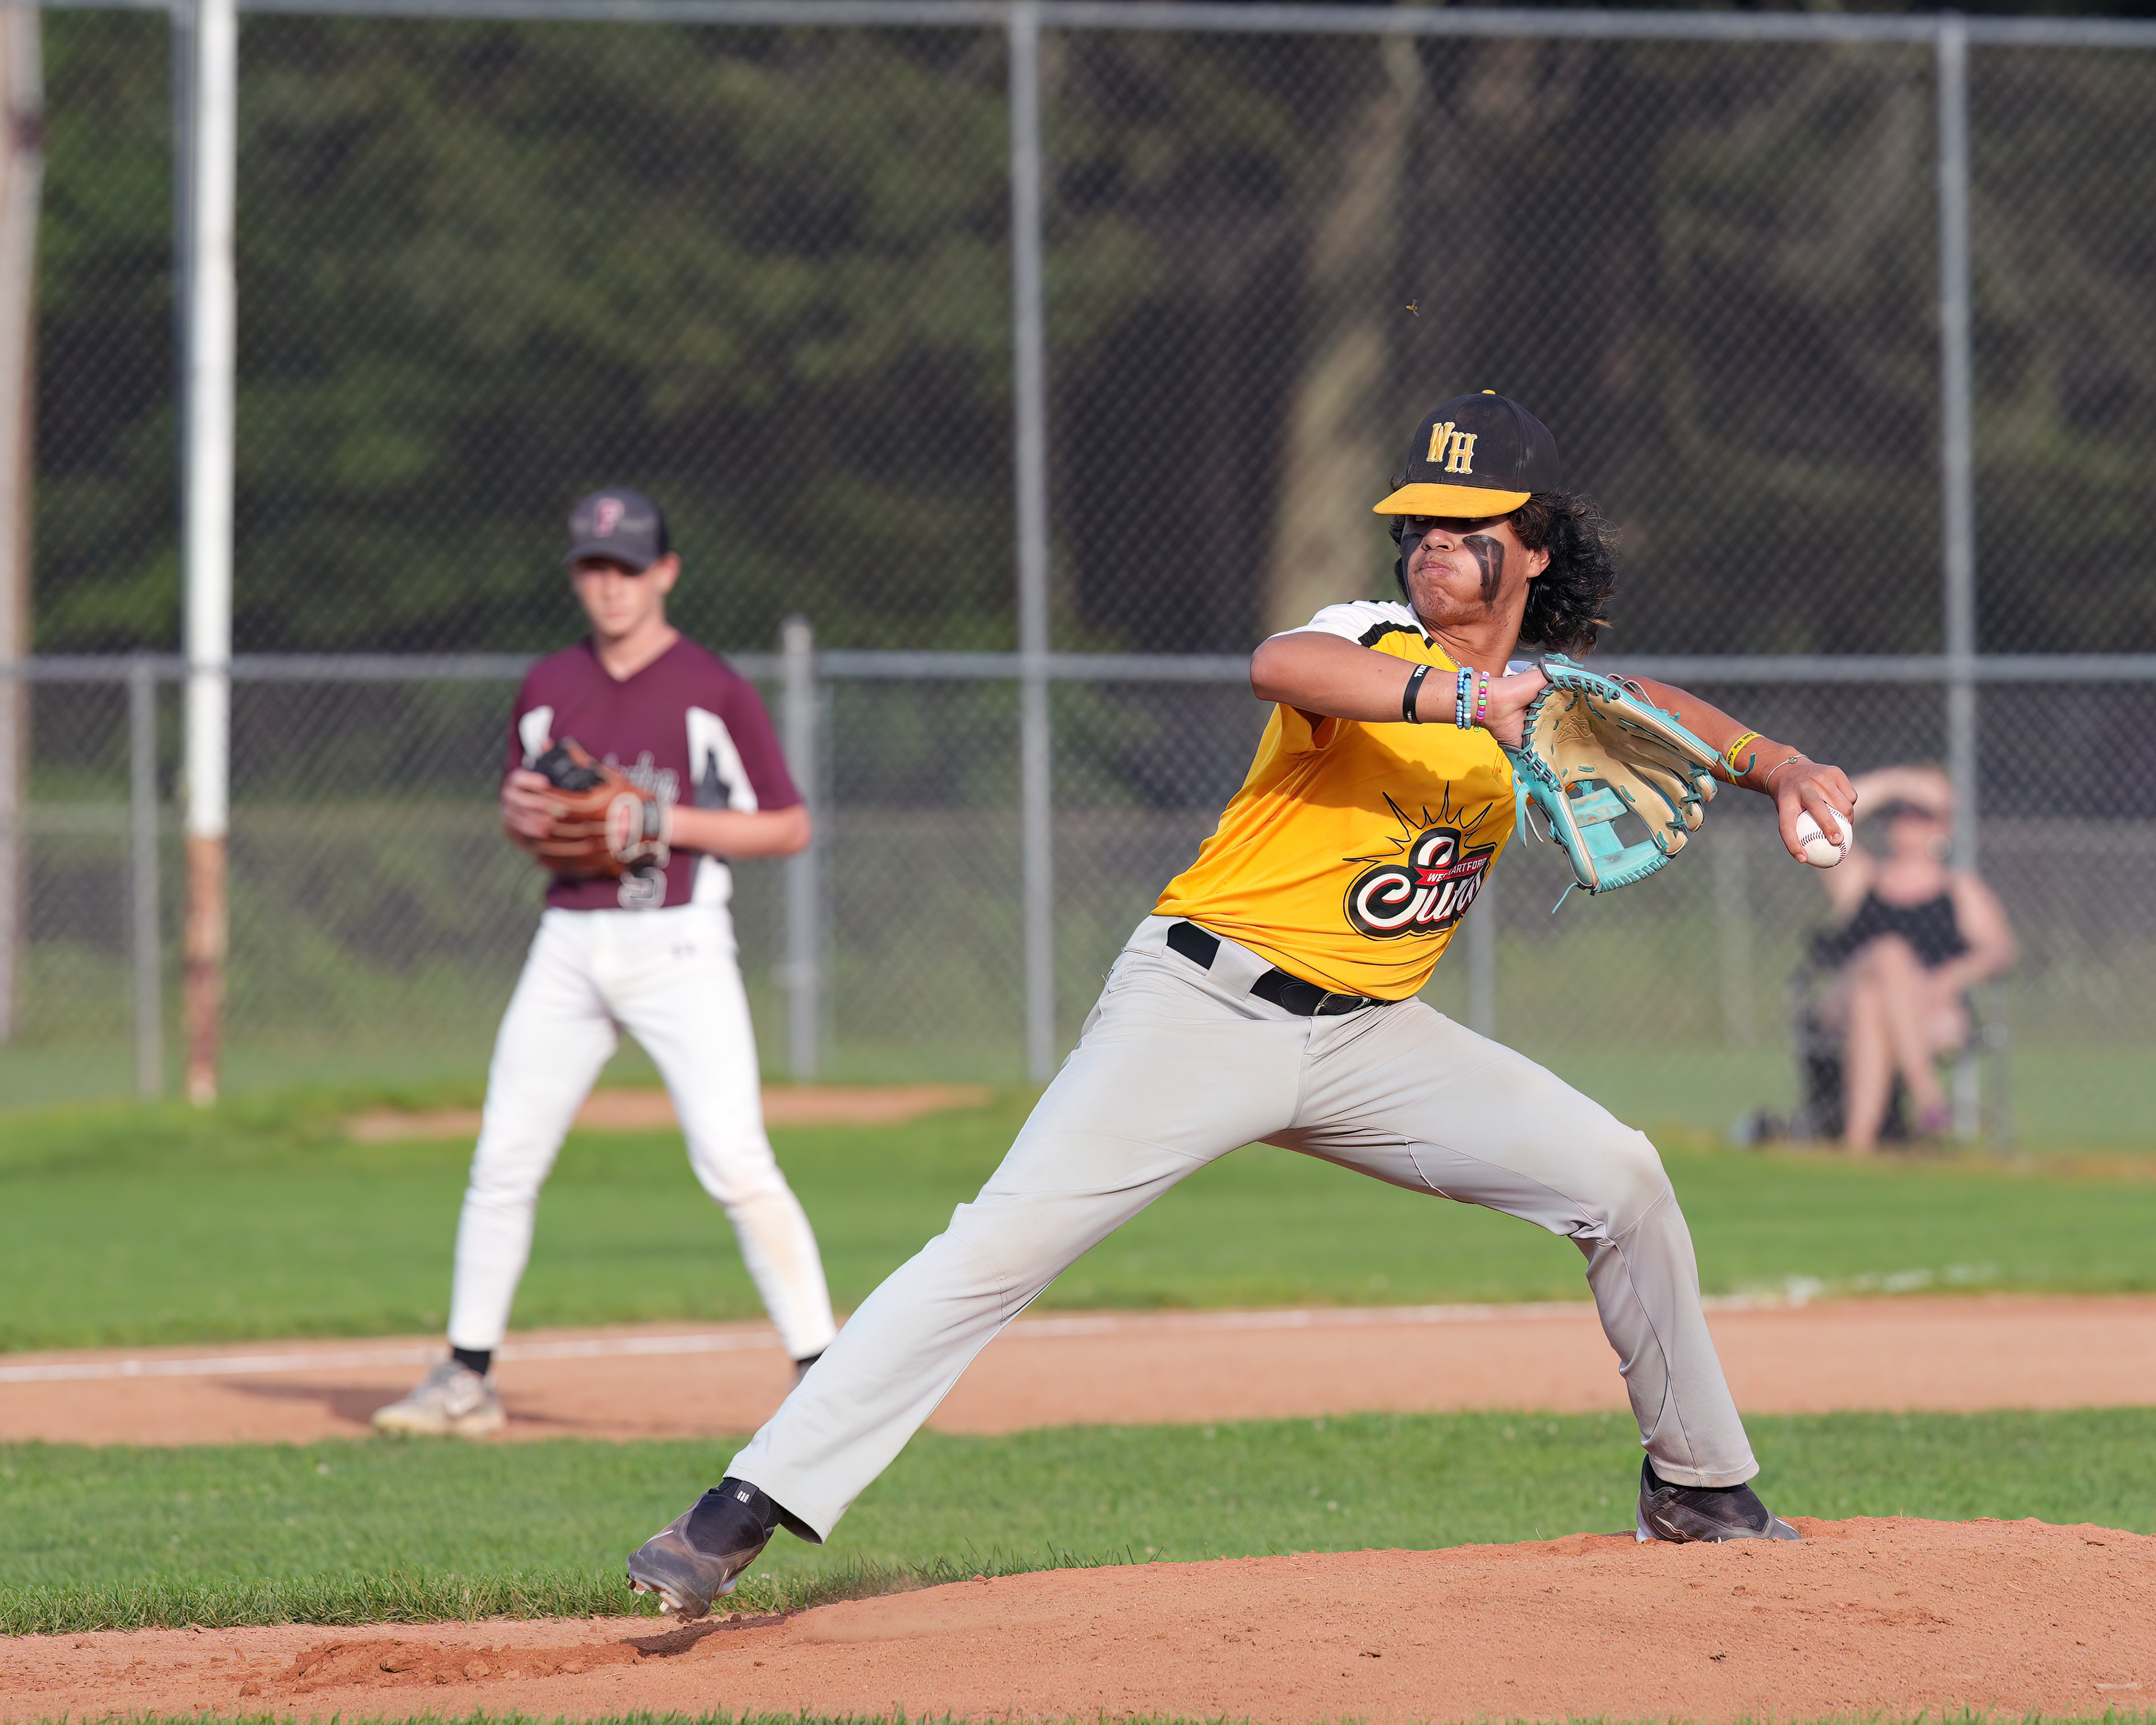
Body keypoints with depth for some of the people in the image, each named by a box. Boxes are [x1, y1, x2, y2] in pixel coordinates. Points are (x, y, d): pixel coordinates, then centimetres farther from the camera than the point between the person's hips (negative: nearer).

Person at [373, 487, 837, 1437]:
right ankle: (466, 1377, 13)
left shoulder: (714, 689, -3)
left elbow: (788, 827, -2)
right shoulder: (548, 688, 11)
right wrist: (520, 815, -3)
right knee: (503, 1160, 4)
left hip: (678, 943, -5)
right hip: (570, 943, 5)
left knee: (734, 1161, -15)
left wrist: (670, 824, -14)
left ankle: (824, 1369, -10)